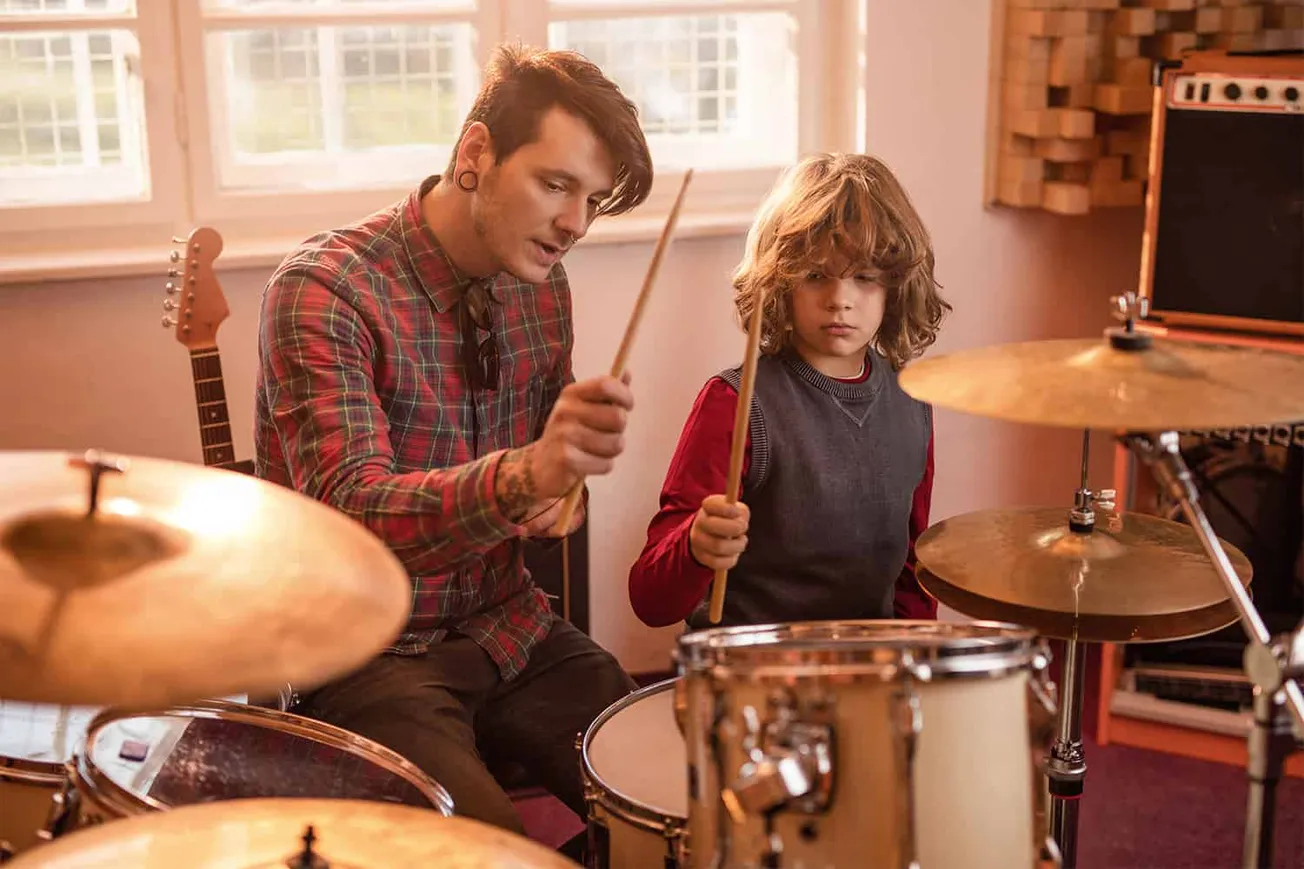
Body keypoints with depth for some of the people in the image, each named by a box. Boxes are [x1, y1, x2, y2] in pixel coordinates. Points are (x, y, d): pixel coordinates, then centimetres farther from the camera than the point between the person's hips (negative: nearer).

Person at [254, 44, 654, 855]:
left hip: (509, 625, 6)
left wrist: (563, 490, -5)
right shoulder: (326, 289, -19)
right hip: (372, 649, -6)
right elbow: (349, 513, -31)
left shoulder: (541, 283, 3)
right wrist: (523, 476, -48)